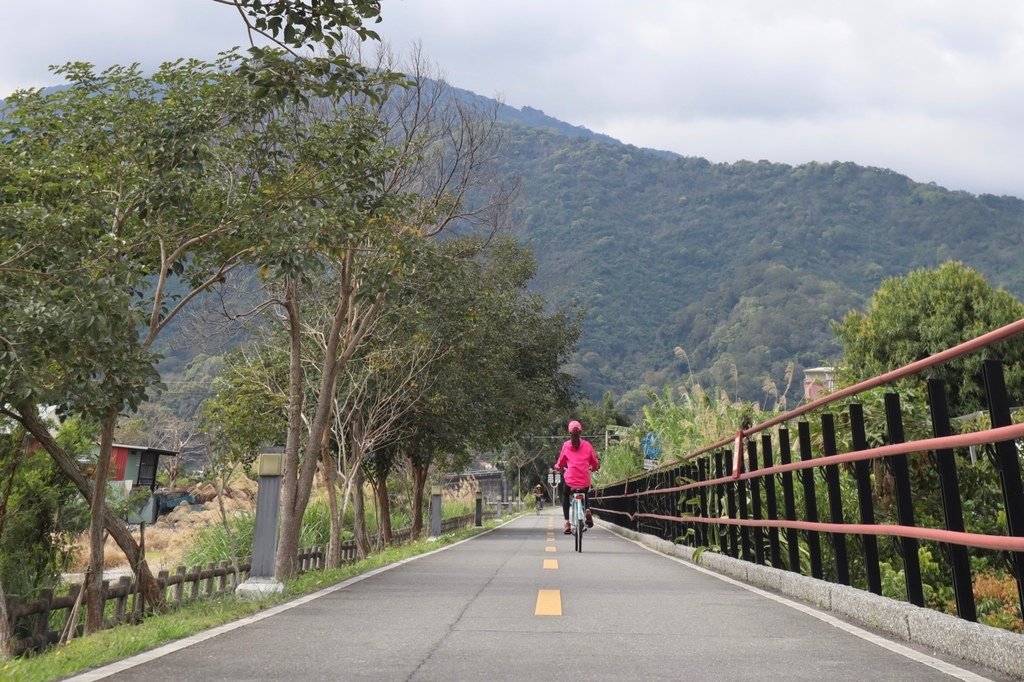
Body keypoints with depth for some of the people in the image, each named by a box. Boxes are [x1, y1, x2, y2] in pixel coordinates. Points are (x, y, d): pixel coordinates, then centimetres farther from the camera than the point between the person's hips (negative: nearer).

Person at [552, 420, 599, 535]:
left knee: (565, 495, 28)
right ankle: (587, 509, 3)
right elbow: (595, 464, 12)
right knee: (586, 494, 34)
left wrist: (557, 468, 33)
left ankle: (567, 523, 13)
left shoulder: (566, 445, 4)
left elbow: (560, 463, 11)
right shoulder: (587, 445, 6)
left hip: (570, 480, -1)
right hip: (585, 481, 1)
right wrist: (592, 468, 33)